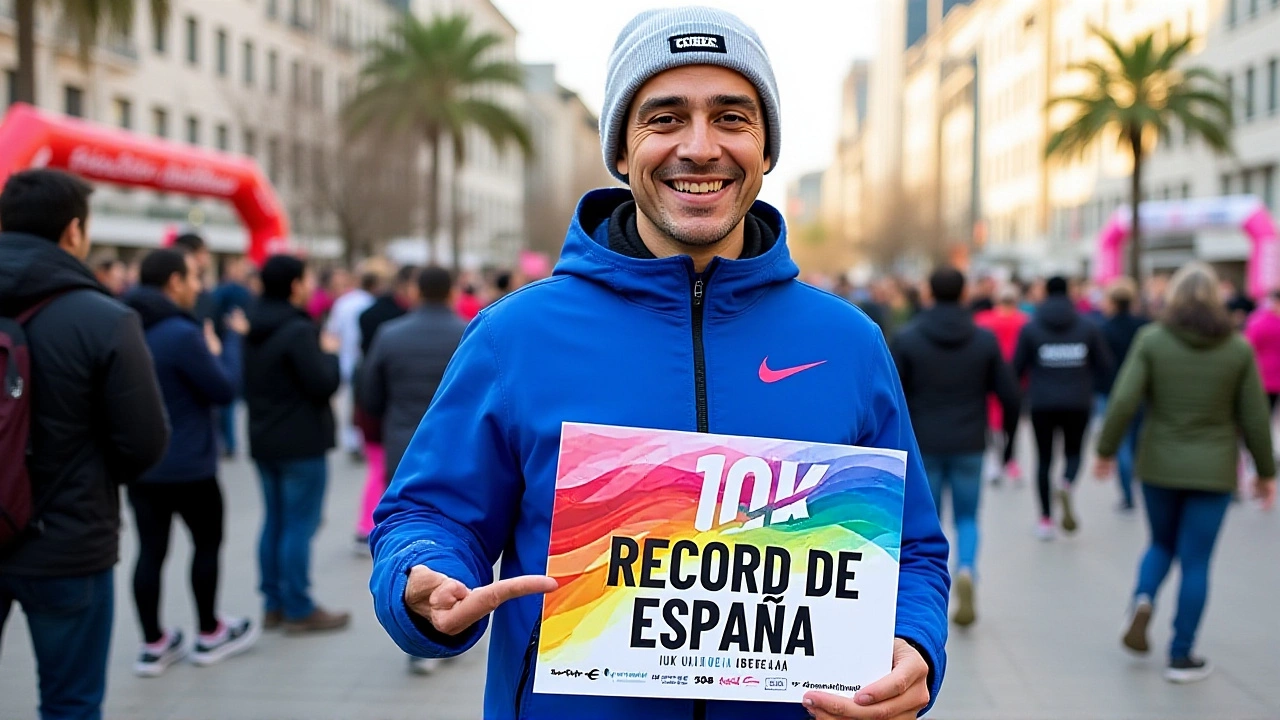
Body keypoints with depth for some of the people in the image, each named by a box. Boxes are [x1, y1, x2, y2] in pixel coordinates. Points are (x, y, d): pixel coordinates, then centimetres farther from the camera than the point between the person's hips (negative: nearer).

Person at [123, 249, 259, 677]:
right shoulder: (182, 333, -22)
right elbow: (224, 390, -16)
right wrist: (215, 353, 3)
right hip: (188, 467, -6)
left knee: (150, 550, 8)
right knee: (207, 543, 12)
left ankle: (153, 645, 13)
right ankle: (210, 635, 22)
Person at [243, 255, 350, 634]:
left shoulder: (255, 330, 10)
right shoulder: (298, 331, -19)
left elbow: (246, 384, 17)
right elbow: (324, 385, -20)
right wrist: (330, 353, -5)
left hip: (264, 441, 9)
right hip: (301, 443, -9)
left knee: (274, 523, 14)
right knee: (299, 526, -3)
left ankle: (273, 605, 20)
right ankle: (299, 610, 2)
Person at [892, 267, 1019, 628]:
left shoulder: (906, 339, -7)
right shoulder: (985, 340, -2)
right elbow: (1009, 395, -2)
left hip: (923, 446, -1)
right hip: (969, 446, 1)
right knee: (967, 517, 14)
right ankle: (966, 570, -13)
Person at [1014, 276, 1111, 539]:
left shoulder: (1030, 328, -4)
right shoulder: (1088, 327, -1)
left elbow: (1017, 368, -3)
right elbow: (1104, 364, 1)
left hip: (1042, 403, 0)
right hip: (1078, 403, 0)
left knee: (1044, 458, 9)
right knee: (1074, 452, 16)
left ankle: (1046, 518, 7)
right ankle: (1067, 486, -17)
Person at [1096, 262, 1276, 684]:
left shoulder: (1151, 340, -6)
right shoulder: (1238, 349, -3)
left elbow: (1124, 401, -12)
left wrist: (1106, 450, -1)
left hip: (1159, 466, 1)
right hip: (1213, 471, 0)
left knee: (1162, 544, 22)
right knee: (1195, 562, 6)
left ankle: (1143, 600, -5)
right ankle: (1181, 656, 10)